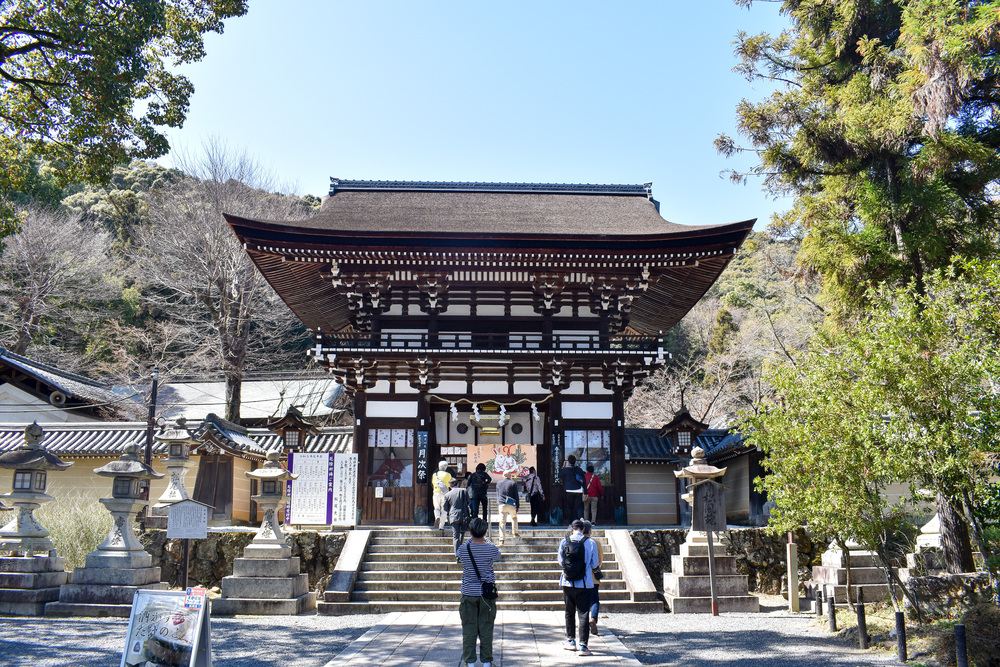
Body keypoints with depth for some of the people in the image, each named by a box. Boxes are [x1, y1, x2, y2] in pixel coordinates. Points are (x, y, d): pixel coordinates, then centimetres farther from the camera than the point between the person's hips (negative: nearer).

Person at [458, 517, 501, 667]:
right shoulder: (491, 549, -8)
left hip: (469, 594, 0)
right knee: (486, 628, 7)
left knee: (469, 628, 6)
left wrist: (472, 539, 25)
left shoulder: (464, 548, -8)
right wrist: (485, 541, 29)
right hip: (487, 594, 0)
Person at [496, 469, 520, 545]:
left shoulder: (498, 483, 7)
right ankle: (515, 532, 31)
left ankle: (501, 539, -5)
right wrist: (518, 506, 3)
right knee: (514, 517, 25)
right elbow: (516, 495, -1)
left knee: (502, 522, 0)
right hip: (511, 505, -1)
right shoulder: (513, 483, -2)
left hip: (501, 505, 1)